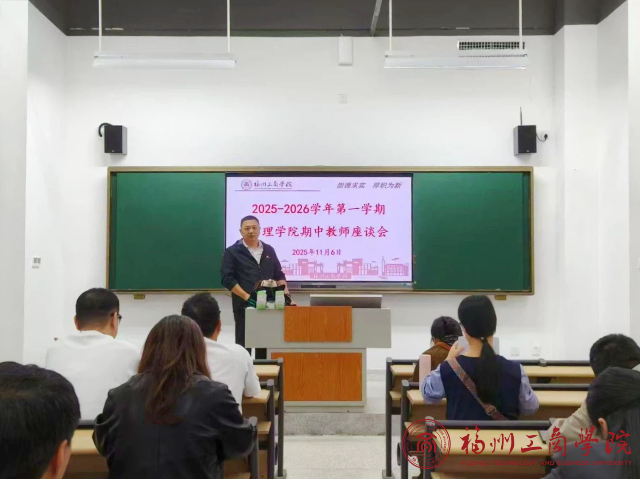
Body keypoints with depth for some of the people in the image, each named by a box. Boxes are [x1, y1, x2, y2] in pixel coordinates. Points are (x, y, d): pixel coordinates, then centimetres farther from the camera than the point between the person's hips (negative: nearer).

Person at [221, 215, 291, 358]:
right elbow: (227, 279, -9)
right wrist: (246, 296, -17)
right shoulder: (232, 252, 0)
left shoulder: (269, 250, 14)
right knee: (243, 344, 0)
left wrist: (285, 291, 2)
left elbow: (279, 275, 19)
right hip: (244, 305, -4)